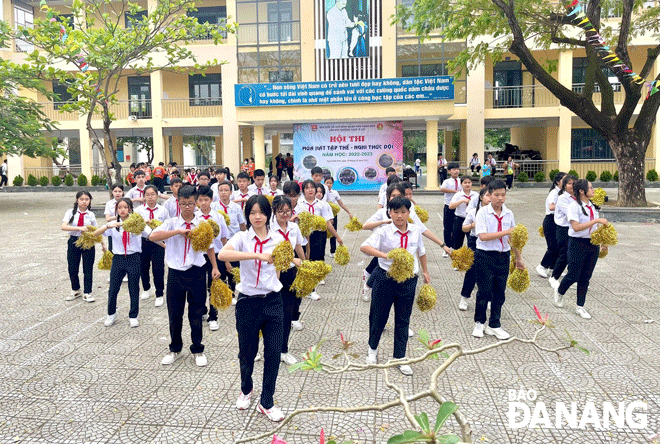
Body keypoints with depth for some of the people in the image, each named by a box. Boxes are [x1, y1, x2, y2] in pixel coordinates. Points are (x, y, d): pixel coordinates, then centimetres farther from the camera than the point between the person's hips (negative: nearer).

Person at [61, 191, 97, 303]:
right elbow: (63, 227, -18)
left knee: (88, 269, 4)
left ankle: (87, 293, 19)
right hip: (74, 242, 0)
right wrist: (79, 228, -31)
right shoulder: (71, 212, -4)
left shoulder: (91, 215, 0)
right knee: (72, 269, 10)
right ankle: (75, 290, 33)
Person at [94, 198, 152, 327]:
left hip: (134, 258, -1)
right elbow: (95, 234, -9)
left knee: (134, 289, 7)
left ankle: (133, 316, 25)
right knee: (113, 289, 7)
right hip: (118, 258, 1)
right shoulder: (113, 225, 2)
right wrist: (108, 226, -23)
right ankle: (111, 314, 31)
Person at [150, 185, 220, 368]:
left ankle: (198, 350, 25)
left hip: (196, 273, 0)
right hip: (175, 273, 0)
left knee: (196, 313, 8)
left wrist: (214, 267, 9)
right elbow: (152, 236, -19)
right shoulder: (172, 223, -2)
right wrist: (178, 231, -25)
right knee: (174, 313, 11)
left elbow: (209, 246, 14)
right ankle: (175, 349, 31)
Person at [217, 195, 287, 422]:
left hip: (272, 301, 2)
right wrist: (257, 255, -36)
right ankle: (246, 390, 42)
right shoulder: (242, 238, -7)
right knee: (247, 352, 12)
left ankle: (266, 403, 20)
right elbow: (222, 254, -29)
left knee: (274, 352, 2)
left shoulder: (278, 239, 2)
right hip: (248, 302, -2)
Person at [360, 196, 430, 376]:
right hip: (385, 279, -2)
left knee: (403, 320, 10)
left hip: (408, 280, 3)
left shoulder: (415, 231, 2)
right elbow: (364, 247, -25)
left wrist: (425, 271, 26)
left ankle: (400, 358, 25)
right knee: (379, 316, 13)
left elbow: (421, 251, 19)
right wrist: (385, 255, -38)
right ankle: (373, 348, 39)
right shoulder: (384, 231, -11)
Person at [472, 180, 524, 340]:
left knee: (499, 292, 10)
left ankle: (494, 325, 26)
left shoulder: (509, 214, 5)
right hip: (485, 256, -4)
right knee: (484, 291, 3)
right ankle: (479, 323, 25)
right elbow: (483, 236, -20)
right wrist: (505, 232, -24)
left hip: (503, 256, 4)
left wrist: (518, 259, 15)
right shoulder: (483, 212, -9)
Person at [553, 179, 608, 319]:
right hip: (578, 244, -7)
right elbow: (576, 227, -24)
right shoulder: (574, 206, -13)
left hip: (593, 244, 7)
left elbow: (595, 227, 18)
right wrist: (596, 220, -25)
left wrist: (601, 243, 16)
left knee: (586, 278, 9)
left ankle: (580, 307, 19)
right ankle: (559, 292, 31)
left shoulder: (592, 206, 10)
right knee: (573, 276, 0)